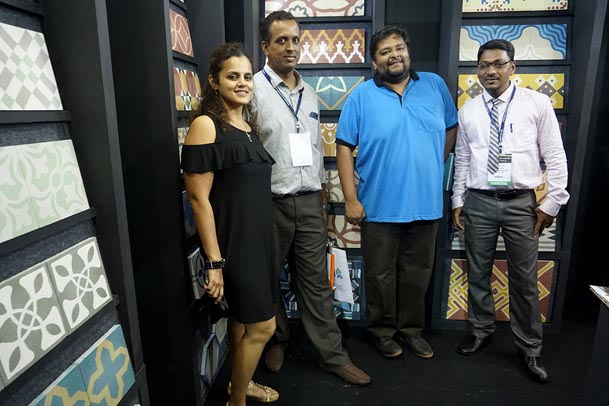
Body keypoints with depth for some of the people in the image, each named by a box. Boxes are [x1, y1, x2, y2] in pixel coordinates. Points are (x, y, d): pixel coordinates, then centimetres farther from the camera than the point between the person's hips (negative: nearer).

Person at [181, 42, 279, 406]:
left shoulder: (248, 127, 10)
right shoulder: (205, 125, -14)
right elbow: (199, 198, -18)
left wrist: (262, 238, 16)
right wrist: (214, 262, -19)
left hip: (257, 236, 7)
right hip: (231, 240, -7)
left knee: (243, 318, 21)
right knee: (262, 326, 1)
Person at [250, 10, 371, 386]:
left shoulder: (310, 94, 13)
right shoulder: (255, 90, -7)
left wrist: (322, 194, 15)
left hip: (309, 201, 5)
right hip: (270, 202, -4)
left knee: (317, 281, 10)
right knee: (268, 280, 13)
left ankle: (333, 355, 21)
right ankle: (277, 340, 36)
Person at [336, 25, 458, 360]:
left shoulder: (434, 85, 4)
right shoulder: (361, 96, -5)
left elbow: (451, 128, 16)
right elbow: (344, 147, -7)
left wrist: (433, 166, 7)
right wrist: (351, 199, -11)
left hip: (426, 203, 3)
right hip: (380, 206, -2)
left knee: (417, 273, 16)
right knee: (381, 275, 10)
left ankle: (411, 328, 36)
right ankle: (383, 330, 32)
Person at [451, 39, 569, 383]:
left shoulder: (537, 103, -1)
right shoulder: (468, 111, 6)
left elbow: (555, 157, 0)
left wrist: (551, 203, -4)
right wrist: (458, 200, 7)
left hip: (521, 202, -2)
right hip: (478, 202, 2)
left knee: (525, 279, 7)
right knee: (478, 273, 12)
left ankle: (530, 347, 27)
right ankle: (482, 330, 33)